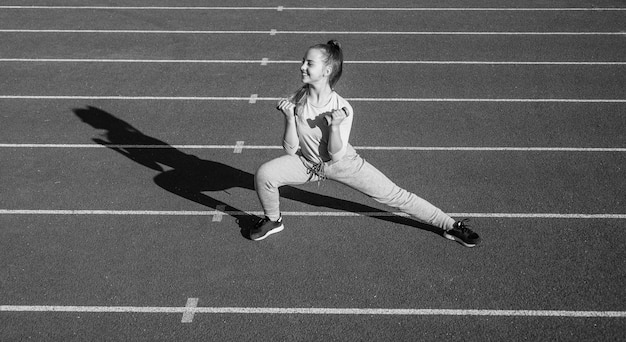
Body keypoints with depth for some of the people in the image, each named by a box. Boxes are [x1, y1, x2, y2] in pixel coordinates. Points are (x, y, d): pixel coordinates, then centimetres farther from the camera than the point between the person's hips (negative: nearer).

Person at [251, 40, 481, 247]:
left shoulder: (343, 108, -24)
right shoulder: (295, 102, -17)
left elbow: (336, 156, -21)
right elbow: (291, 149, -14)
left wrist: (335, 126, -37)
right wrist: (290, 119, -29)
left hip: (342, 164, -2)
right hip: (306, 162, 2)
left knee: (394, 196, -7)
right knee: (264, 174, -21)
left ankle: (450, 225, 7)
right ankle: (273, 220, 10)